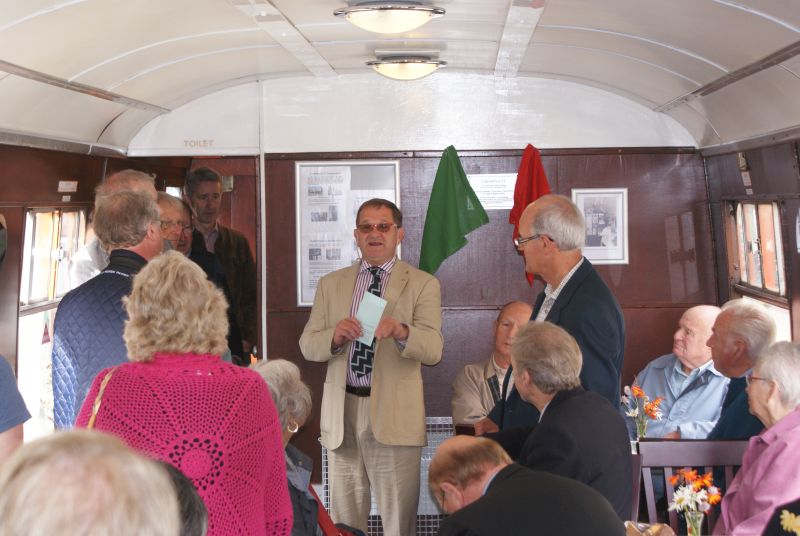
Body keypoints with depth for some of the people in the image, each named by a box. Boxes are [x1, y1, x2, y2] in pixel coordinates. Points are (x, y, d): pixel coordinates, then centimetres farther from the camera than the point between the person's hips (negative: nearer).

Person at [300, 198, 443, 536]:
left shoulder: (422, 284, 1)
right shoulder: (330, 284, 11)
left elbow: (433, 350, -11)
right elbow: (307, 346, 5)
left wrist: (400, 331, -32)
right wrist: (335, 336, -17)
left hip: (394, 414, -3)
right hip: (342, 411, 3)